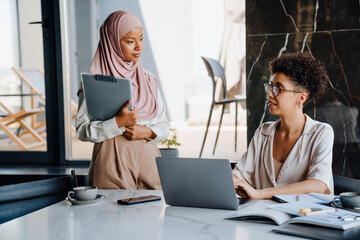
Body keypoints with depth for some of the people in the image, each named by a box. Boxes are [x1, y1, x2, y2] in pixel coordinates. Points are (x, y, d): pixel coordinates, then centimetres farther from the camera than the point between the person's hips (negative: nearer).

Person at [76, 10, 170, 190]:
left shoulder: (148, 80, 12)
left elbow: (164, 125, 13)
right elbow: (82, 130, -8)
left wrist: (147, 132, -7)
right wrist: (118, 122, -19)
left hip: (149, 161, 4)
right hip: (113, 163, -4)